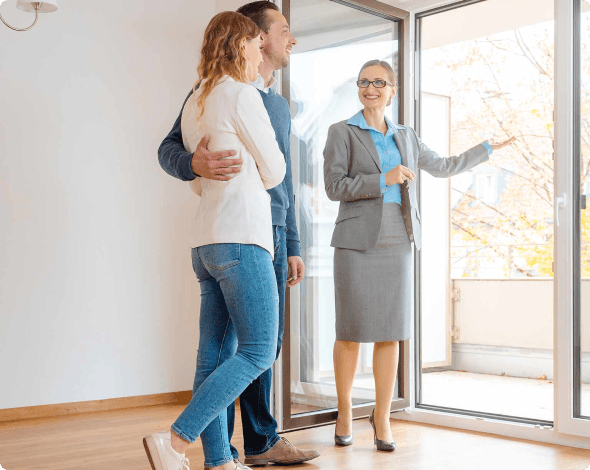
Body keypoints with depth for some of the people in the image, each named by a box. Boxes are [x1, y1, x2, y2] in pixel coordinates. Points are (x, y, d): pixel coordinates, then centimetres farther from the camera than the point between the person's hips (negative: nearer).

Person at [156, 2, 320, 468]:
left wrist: (292, 246, 21)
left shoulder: (280, 105, 23)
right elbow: (169, 149, -6)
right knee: (222, 343, -4)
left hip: (272, 235, 8)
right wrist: (195, 163, -30)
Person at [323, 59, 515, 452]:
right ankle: (345, 412, 17)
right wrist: (384, 180, -15)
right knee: (351, 332, -1)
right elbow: (334, 186, -7)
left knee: (390, 333, 2)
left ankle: (382, 417, 13)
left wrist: (487, 150, 33)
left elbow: (443, 167, 29)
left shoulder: (405, 137, 17)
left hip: (396, 244, 4)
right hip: (356, 243, -3)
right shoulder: (342, 133, 3)